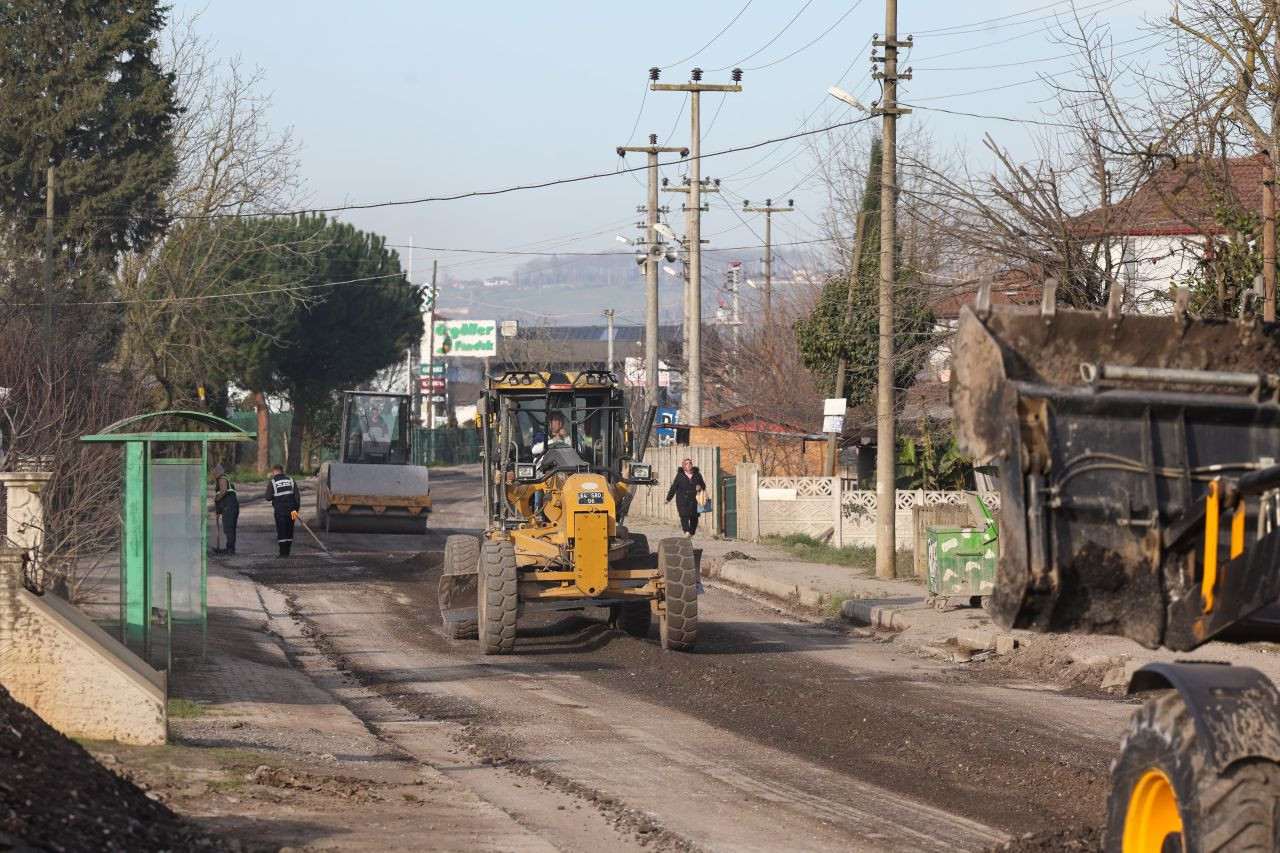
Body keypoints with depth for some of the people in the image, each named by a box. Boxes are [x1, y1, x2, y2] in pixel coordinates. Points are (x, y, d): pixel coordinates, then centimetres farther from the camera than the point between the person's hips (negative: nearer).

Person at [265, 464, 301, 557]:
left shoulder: (272, 482, -5)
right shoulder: (290, 480, 7)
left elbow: (268, 497, -5)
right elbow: (297, 495, 5)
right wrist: (297, 507, 8)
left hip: (279, 510, -4)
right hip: (290, 509, 4)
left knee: (281, 532, -1)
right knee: (289, 531, 11)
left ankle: (283, 552, -4)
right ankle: (287, 551, 14)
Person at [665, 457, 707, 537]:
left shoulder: (697, 474, 10)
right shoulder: (680, 475, 5)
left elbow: (703, 485, 20)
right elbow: (674, 487, 7)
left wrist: (700, 488, -5)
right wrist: (668, 498, 5)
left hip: (694, 500, 2)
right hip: (683, 500, -2)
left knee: (694, 517, 4)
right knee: (684, 515, -18)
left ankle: (692, 533, 18)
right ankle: (687, 531, -30)